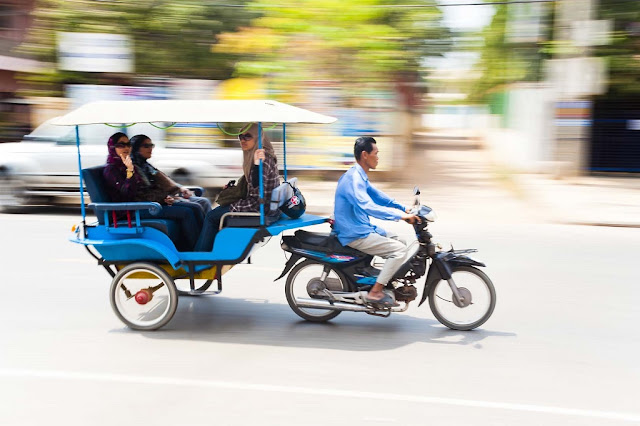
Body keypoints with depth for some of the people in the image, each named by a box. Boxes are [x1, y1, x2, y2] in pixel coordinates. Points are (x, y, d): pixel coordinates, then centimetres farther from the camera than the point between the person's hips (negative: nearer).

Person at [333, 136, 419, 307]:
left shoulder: (360, 176, 12)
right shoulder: (353, 179, -22)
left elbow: (377, 195, 20)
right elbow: (368, 207, -34)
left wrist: (404, 209, 11)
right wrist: (400, 215, -33)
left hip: (361, 228, 11)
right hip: (354, 235, -11)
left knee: (399, 241, 16)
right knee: (400, 249, -15)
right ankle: (375, 293, -11)